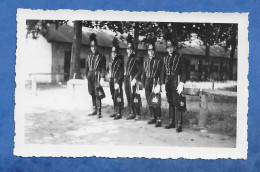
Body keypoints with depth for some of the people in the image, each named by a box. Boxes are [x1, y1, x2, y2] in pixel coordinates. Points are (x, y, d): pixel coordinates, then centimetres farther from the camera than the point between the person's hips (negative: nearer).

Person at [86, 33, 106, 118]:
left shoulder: (101, 57, -2)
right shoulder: (89, 57, 13)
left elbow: (103, 68, -6)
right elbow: (87, 68, 17)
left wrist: (102, 78, -15)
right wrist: (87, 76, 11)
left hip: (97, 77, -5)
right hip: (90, 77, 5)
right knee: (92, 94, 10)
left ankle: (99, 112, -6)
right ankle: (95, 110, 20)